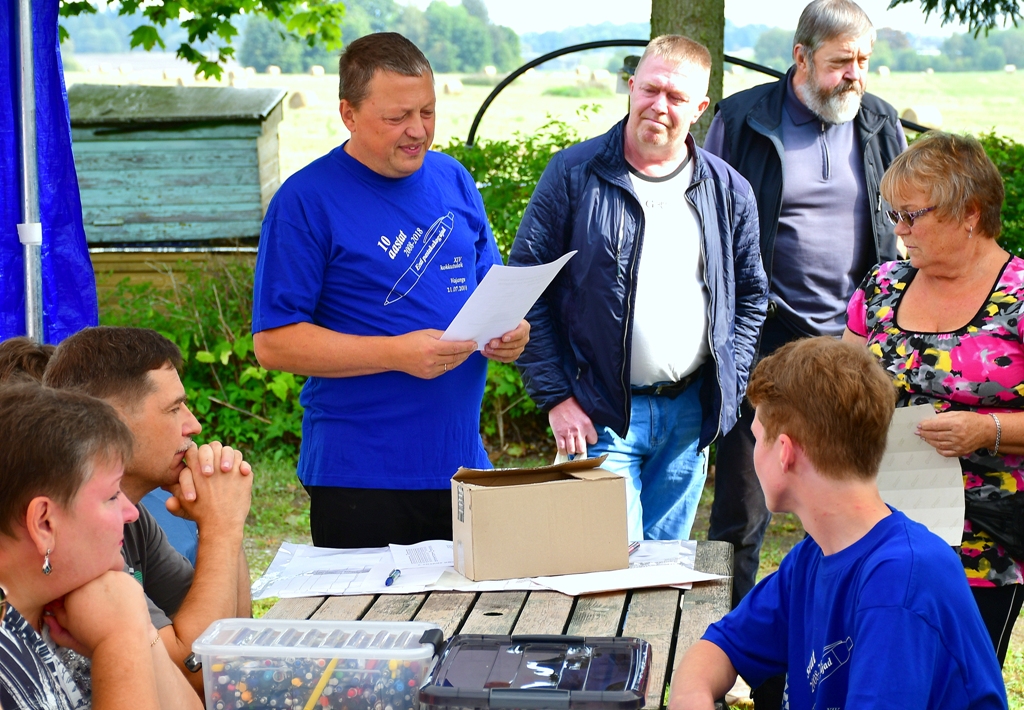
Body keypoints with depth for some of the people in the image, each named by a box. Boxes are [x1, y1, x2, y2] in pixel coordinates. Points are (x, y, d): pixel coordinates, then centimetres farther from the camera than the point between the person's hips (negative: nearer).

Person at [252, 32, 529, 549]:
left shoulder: (453, 179, 10)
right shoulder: (306, 200, -8)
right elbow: (273, 342, -12)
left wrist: (508, 331, -4)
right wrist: (396, 354, -21)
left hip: (462, 464, 5)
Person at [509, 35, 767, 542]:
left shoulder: (727, 191, 5)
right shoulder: (574, 174, -5)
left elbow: (750, 296, 15)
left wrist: (729, 386, 4)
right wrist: (556, 397, -9)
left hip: (690, 414, 4)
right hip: (600, 414, -4)